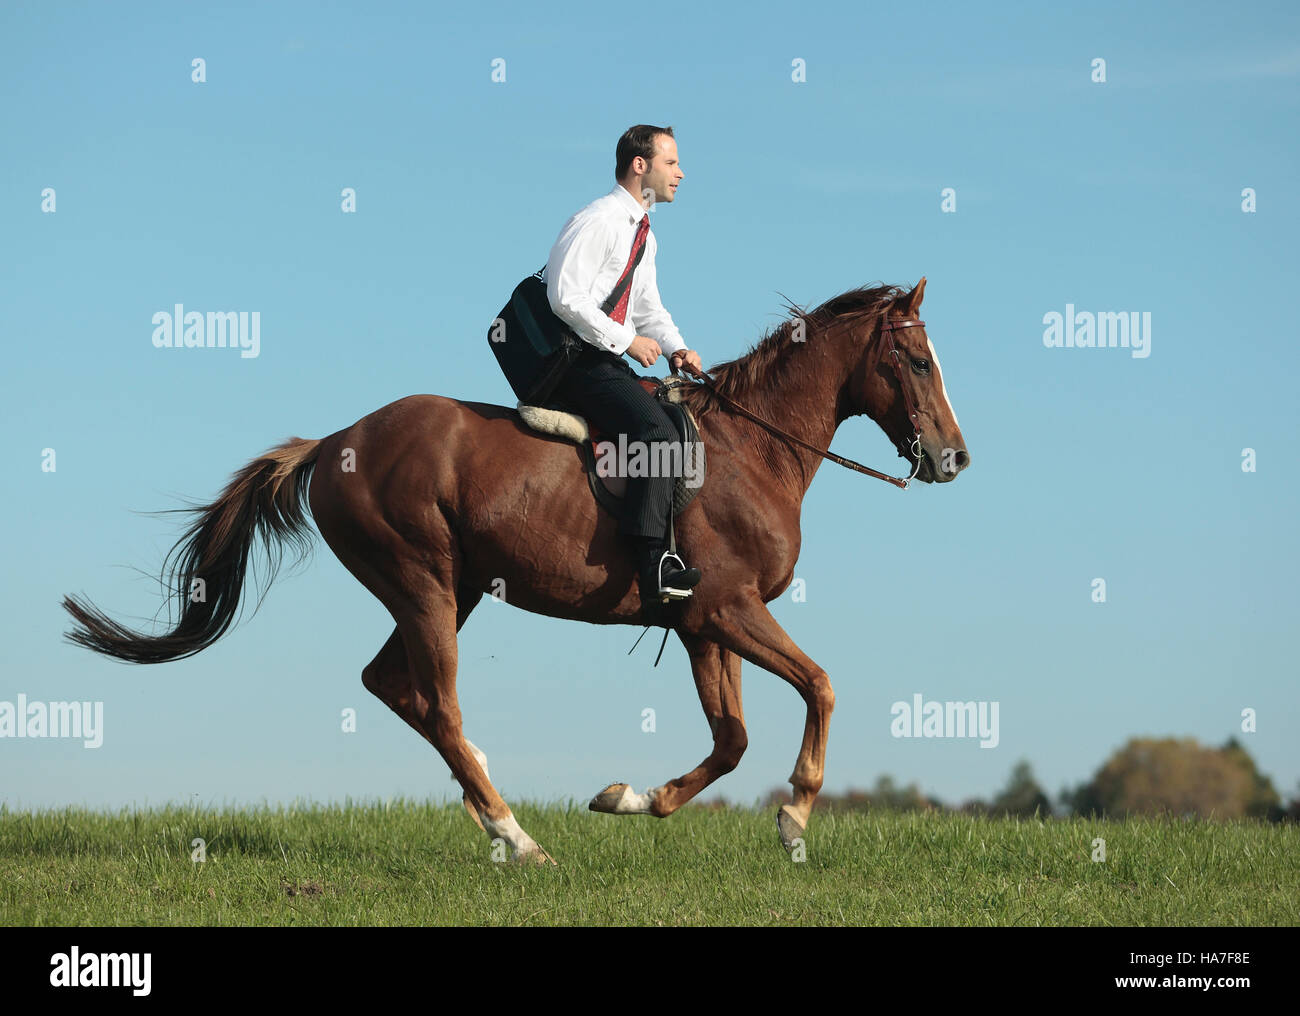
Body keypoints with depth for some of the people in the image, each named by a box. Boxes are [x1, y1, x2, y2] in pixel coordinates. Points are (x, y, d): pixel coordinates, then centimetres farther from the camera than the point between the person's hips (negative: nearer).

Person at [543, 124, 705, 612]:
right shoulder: (598, 221, -13)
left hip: (610, 360, 10)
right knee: (658, 431, -27)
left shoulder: (644, 234, 17)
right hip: (577, 362, -10)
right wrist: (627, 340, -19)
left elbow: (648, 307, 23)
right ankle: (652, 565, -35)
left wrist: (676, 349, 4)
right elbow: (566, 297, -22)